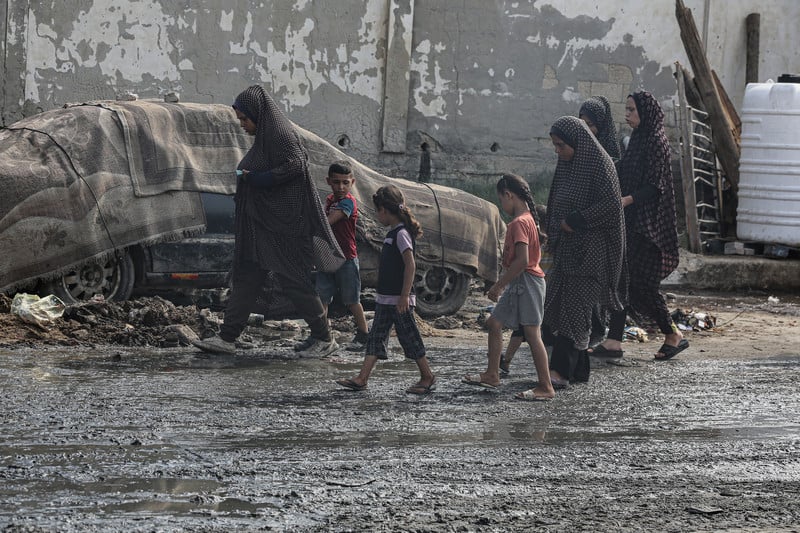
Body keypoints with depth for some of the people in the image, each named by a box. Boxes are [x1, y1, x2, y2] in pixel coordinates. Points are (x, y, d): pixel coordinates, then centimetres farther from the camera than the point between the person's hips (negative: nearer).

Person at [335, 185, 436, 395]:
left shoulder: (401, 233, -16)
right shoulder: (393, 233, 14)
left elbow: (410, 264, -22)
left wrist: (404, 296, -24)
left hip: (399, 300, -10)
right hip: (385, 298, 10)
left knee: (409, 338, 0)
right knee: (375, 337, 5)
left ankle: (428, 378, 11)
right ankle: (362, 379, 4)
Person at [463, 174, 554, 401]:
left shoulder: (519, 223, -17)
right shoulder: (527, 219, 14)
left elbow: (522, 260, -25)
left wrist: (499, 285, -18)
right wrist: (501, 284, 20)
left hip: (526, 281, -11)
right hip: (518, 284, 11)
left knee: (532, 333, -9)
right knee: (494, 323, 17)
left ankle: (546, 387, -8)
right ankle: (492, 375, 25)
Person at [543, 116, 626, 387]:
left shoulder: (599, 164, -11)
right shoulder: (567, 165, 13)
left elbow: (611, 204, -18)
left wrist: (575, 220, -17)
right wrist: (552, 234, 8)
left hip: (591, 248, -8)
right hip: (566, 247, 8)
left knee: (574, 305, -12)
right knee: (559, 304, 5)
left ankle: (561, 370, -17)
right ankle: (579, 368, 10)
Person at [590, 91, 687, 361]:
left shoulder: (656, 142, -13)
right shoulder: (637, 139, 14)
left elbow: (654, 186, -19)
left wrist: (627, 200, -29)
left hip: (647, 223, -9)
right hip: (630, 220, 9)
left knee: (640, 282, -6)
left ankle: (673, 336, 8)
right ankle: (614, 341, 2)